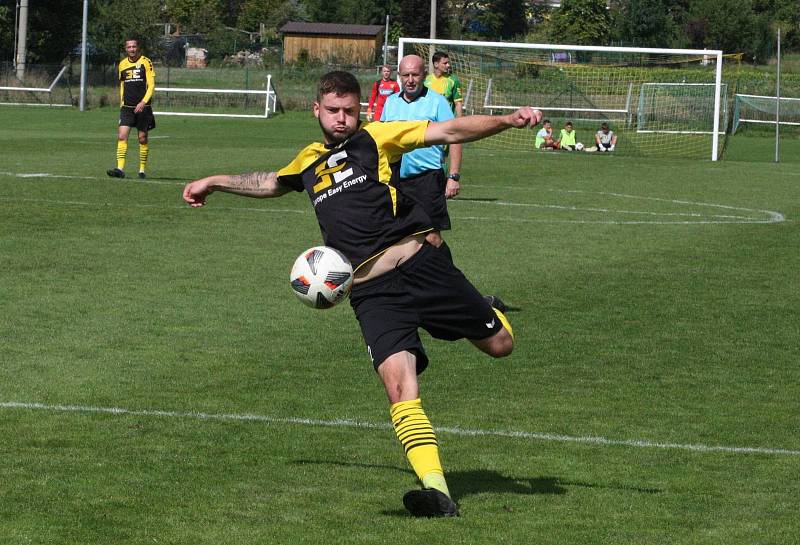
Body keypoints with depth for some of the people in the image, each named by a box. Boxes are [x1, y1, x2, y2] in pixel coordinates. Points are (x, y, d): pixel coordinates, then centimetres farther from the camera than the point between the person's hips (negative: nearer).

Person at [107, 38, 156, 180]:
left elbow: (151, 85, -7)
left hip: (142, 107, -3)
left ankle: (142, 169, 15)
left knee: (143, 139, 3)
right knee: (121, 136, -11)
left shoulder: (146, 62, -3)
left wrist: (143, 102, -18)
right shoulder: (122, 64, 10)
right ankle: (120, 169, -16)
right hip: (127, 107, 3)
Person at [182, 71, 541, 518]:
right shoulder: (308, 162, 20)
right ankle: (437, 492, -25)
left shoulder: (376, 138, 6)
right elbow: (270, 183, 43)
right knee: (399, 383, -18)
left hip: (418, 263, -2)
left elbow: (449, 131, -3)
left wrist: (507, 121, -17)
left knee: (500, 344, -2)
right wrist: (214, 182, 51)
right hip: (371, 292, 2)